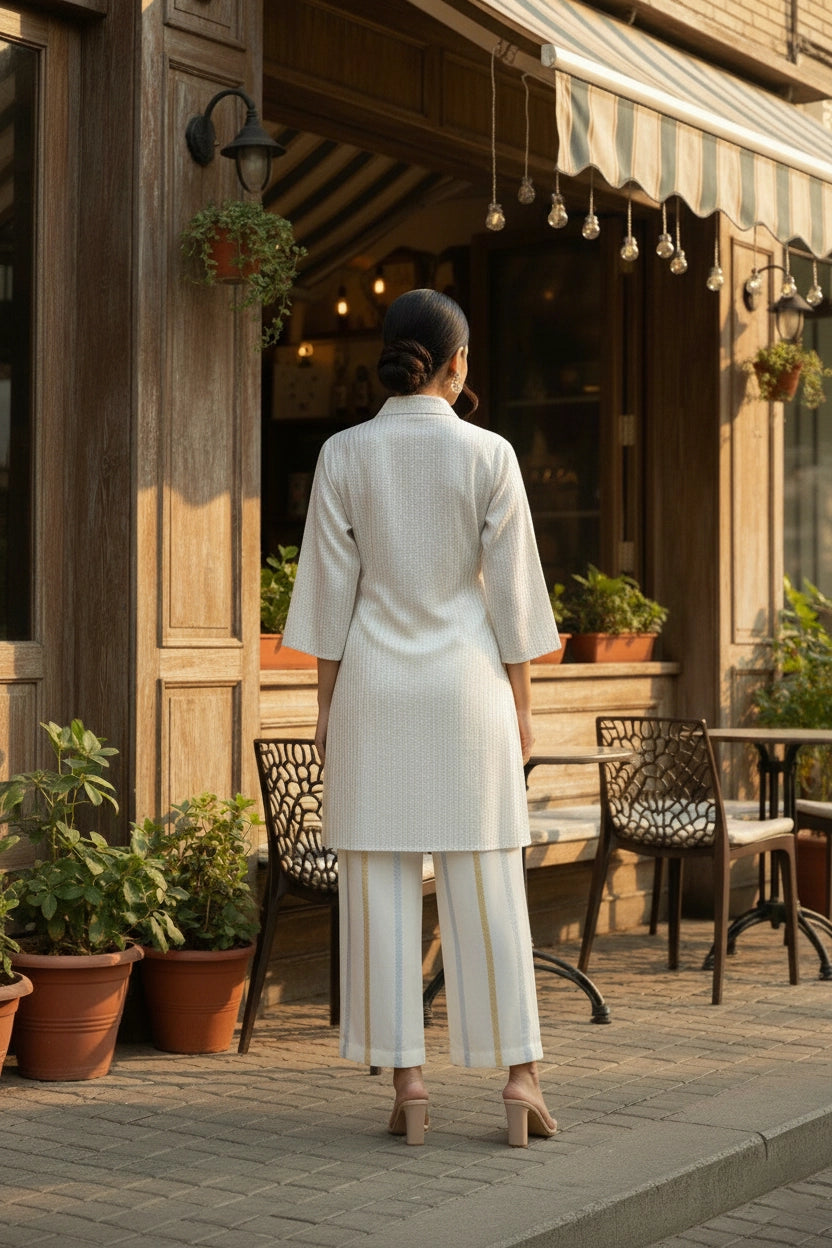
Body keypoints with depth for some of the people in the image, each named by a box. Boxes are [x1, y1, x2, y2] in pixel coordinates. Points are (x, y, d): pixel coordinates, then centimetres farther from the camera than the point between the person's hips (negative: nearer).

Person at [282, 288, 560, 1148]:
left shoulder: (344, 455, -2)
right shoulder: (488, 454, -3)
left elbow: (329, 591, -1)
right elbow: (511, 590, -2)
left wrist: (326, 705, 7)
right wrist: (521, 704, 6)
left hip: (375, 685, 0)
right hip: (466, 685, 0)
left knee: (380, 885, 5)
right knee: (487, 886, 6)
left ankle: (406, 1079, 6)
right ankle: (520, 1072, 9)